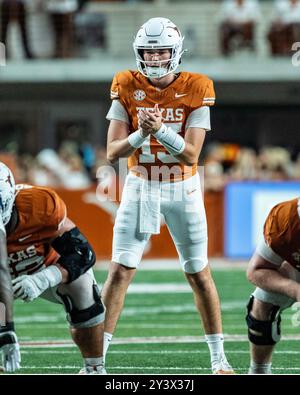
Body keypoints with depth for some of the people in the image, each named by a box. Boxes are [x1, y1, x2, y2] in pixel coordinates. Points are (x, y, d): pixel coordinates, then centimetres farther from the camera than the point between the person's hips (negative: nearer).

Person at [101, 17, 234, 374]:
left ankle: (219, 358, 16)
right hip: (140, 187, 0)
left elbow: (190, 155, -16)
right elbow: (112, 152, -11)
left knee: (199, 274, 4)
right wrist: (141, 134, -29)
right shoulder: (127, 89, -8)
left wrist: (161, 130, -32)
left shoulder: (195, 90, -11)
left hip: (182, 189, 0)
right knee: (120, 271, -7)